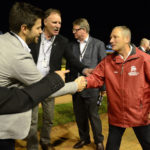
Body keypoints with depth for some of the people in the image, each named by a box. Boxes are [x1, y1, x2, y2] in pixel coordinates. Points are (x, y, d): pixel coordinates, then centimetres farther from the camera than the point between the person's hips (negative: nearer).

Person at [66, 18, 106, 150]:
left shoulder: (98, 44, -3)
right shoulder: (72, 45, 7)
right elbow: (69, 66, 11)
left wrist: (103, 86, -4)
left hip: (92, 88, -4)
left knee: (93, 116, 7)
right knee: (80, 116, 14)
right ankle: (84, 138, 35)